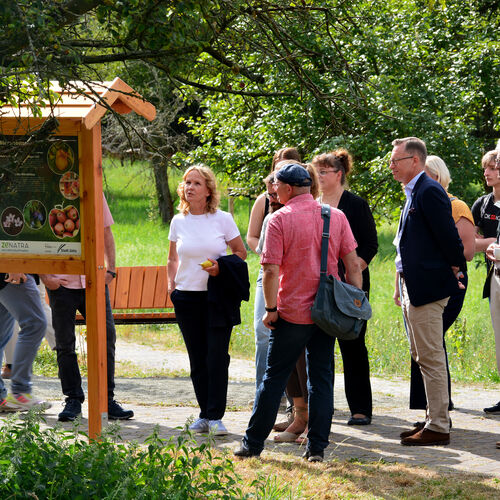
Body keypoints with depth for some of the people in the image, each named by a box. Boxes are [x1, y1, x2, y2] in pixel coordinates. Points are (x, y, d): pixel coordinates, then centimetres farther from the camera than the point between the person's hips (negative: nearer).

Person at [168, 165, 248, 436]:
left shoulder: (222, 219, -2)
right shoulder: (178, 222, 7)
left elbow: (241, 252, 6)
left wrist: (221, 266, -12)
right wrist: (171, 285, 6)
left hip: (217, 296, -3)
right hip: (187, 297, 3)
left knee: (217, 356, -8)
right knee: (197, 359, 5)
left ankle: (215, 416, -4)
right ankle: (204, 414, 14)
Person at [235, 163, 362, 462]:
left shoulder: (280, 219, -9)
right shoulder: (337, 217, 4)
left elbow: (271, 271, -14)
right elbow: (353, 264, 2)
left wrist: (271, 309, -5)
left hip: (292, 313, -3)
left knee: (274, 377, 5)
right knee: (321, 378, 9)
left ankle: (254, 443, 11)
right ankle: (317, 447, 6)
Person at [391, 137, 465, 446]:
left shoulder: (429, 191, -16)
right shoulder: (414, 192, 15)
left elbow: (448, 236, -18)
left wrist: (454, 270, -5)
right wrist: (402, 287, 17)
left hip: (428, 287, -10)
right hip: (413, 287, 10)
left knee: (431, 357, -6)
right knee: (423, 357, 16)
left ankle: (438, 428, -3)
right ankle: (435, 419, 23)